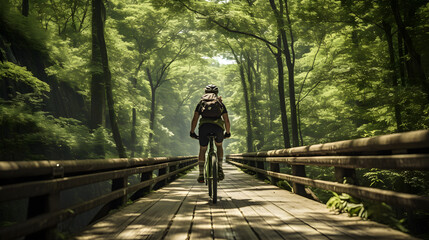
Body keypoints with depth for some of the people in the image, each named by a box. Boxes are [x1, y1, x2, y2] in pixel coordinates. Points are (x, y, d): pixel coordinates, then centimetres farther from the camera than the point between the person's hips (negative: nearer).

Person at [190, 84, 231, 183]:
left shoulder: (201, 102, 23)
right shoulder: (220, 103, 24)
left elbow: (195, 119, 16)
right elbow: (226, 120, 19)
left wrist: (192, 132, 24)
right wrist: (228, 133, 30)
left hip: (204, 127, 0)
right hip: (218, 127, 0)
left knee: (202, 150, 16)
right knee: (219, 146, 27)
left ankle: (201, 175, 11)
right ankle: (219, 168, 13)